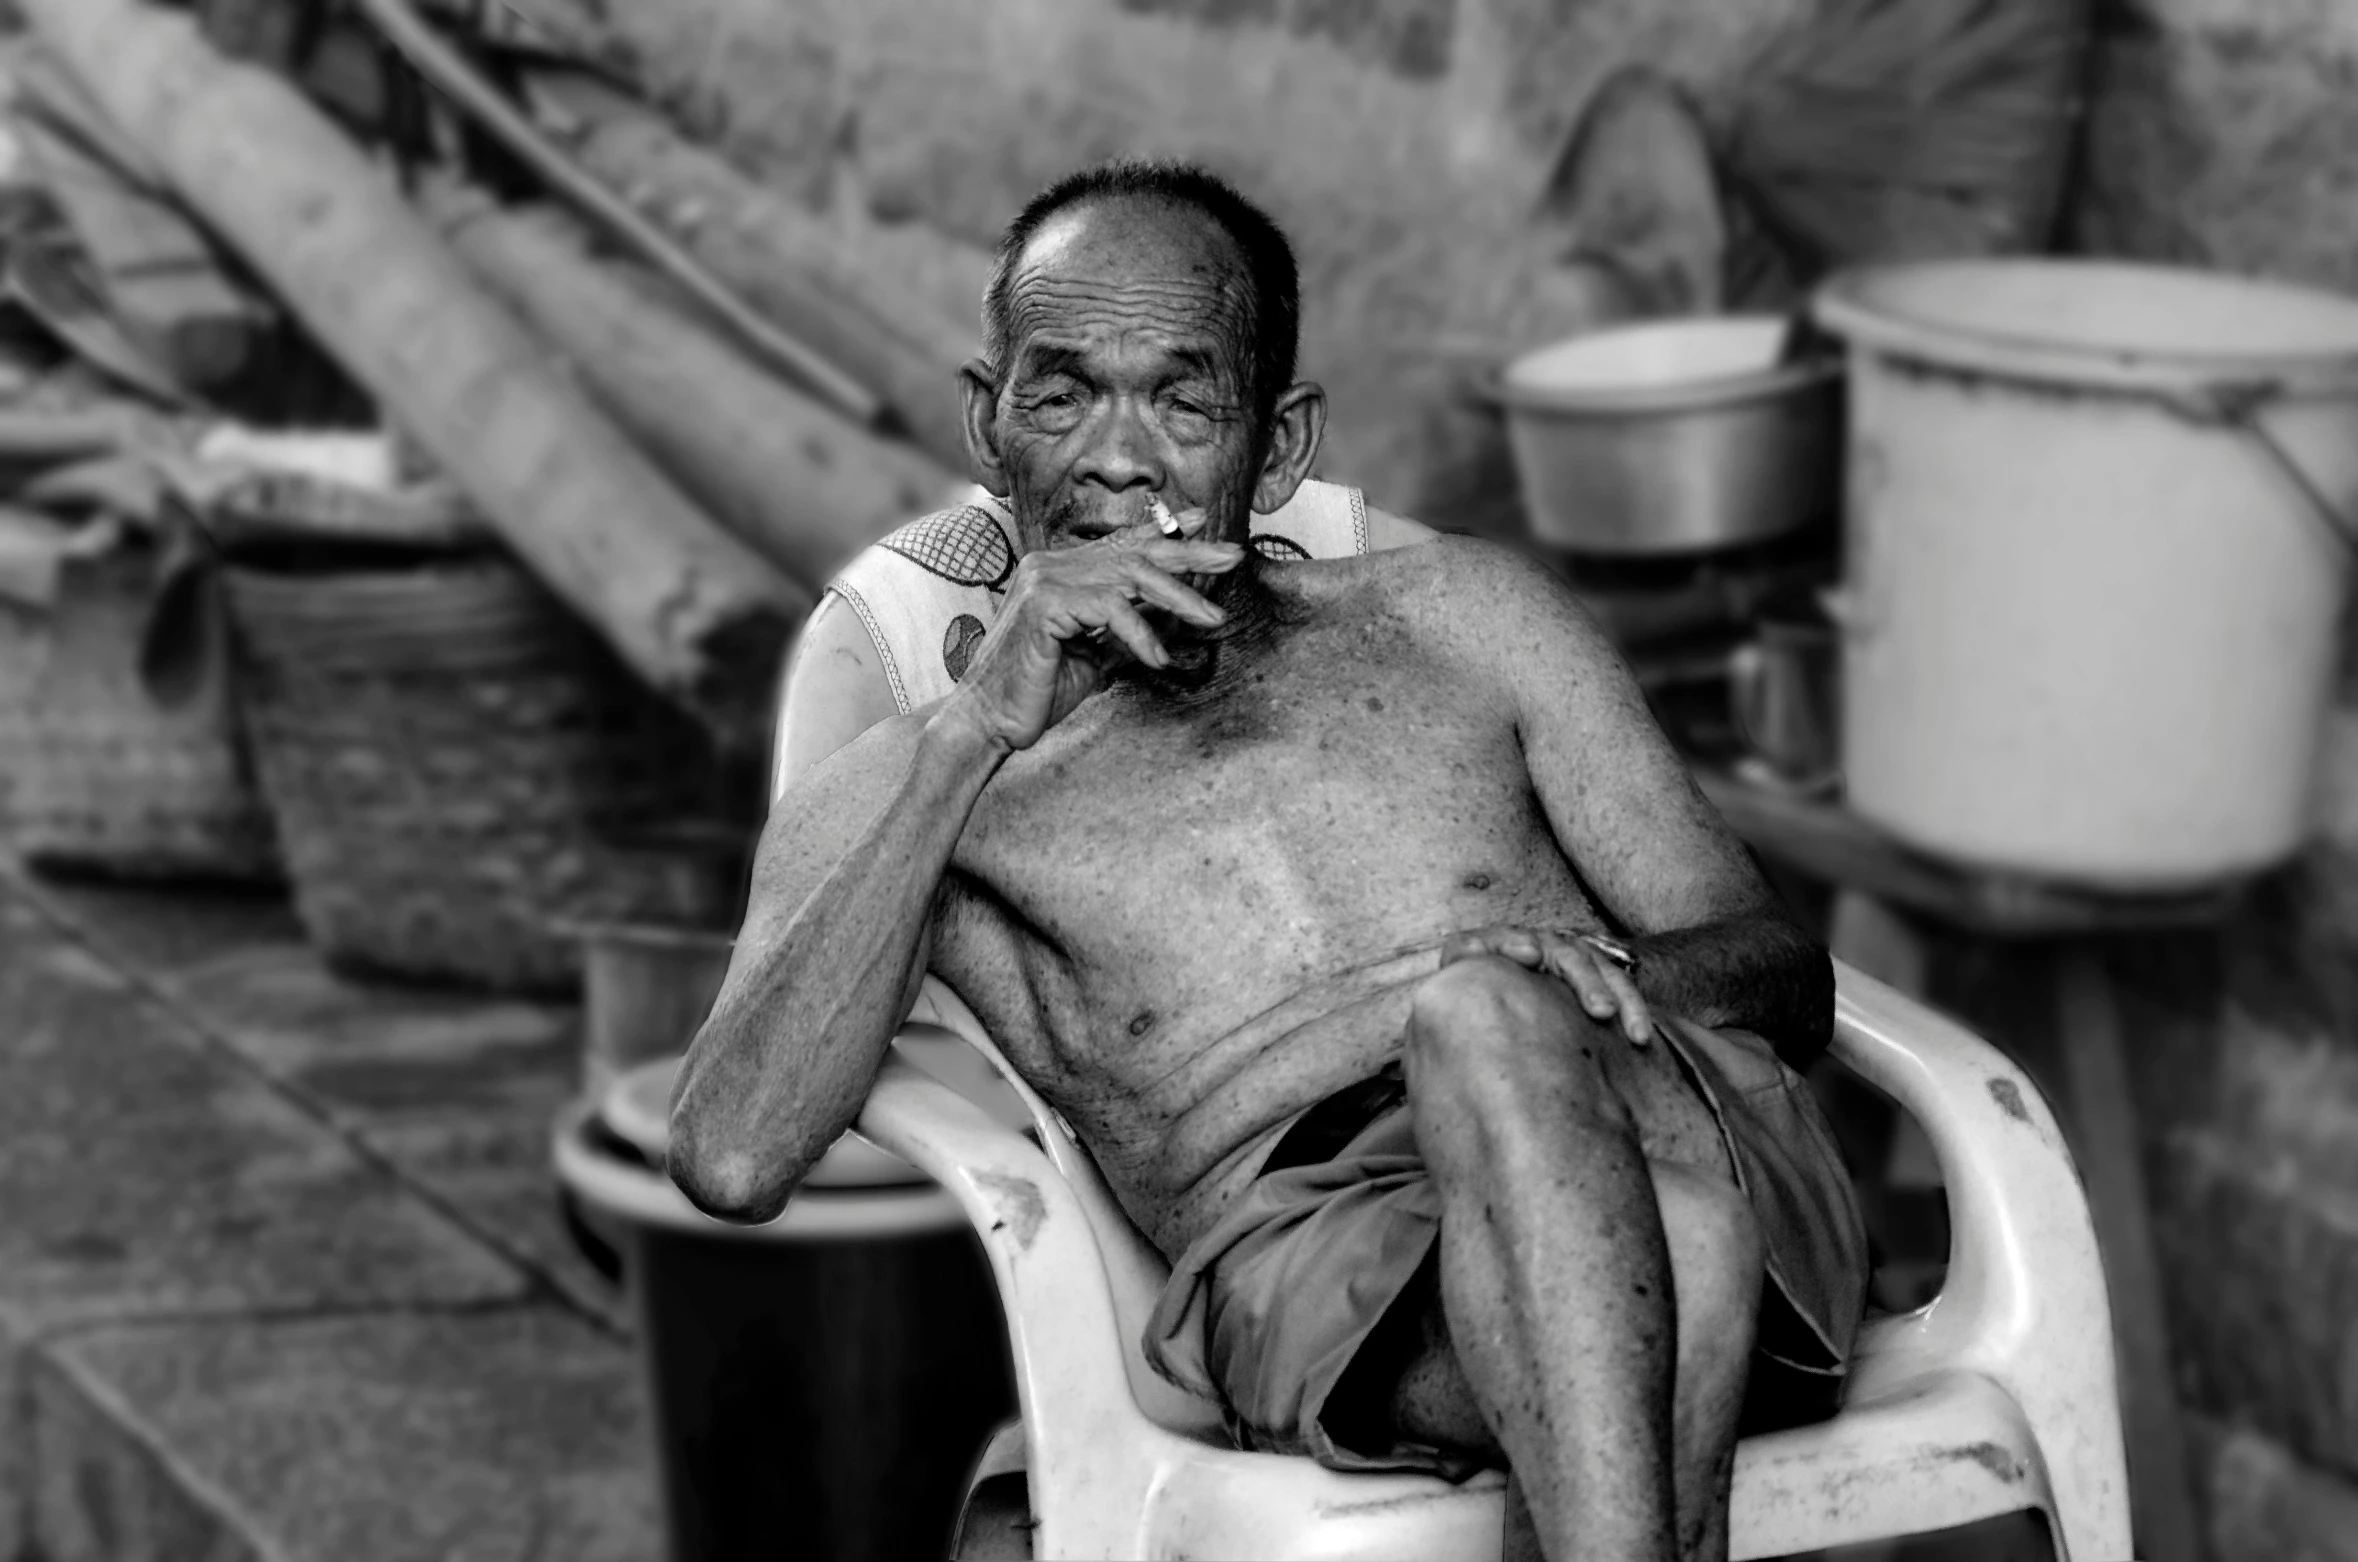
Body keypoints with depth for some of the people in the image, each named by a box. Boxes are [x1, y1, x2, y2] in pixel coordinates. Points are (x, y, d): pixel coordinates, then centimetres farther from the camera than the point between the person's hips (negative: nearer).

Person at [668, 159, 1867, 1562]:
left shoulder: (1457, 614, 27)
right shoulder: (894, 794, 21)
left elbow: (1787, 971, 19)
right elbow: (732, 1162, 0)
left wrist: (1590, 974, -7)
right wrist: (975, 732, -3)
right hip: (1310, 1235, -2)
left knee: (1483, 1014, -35)